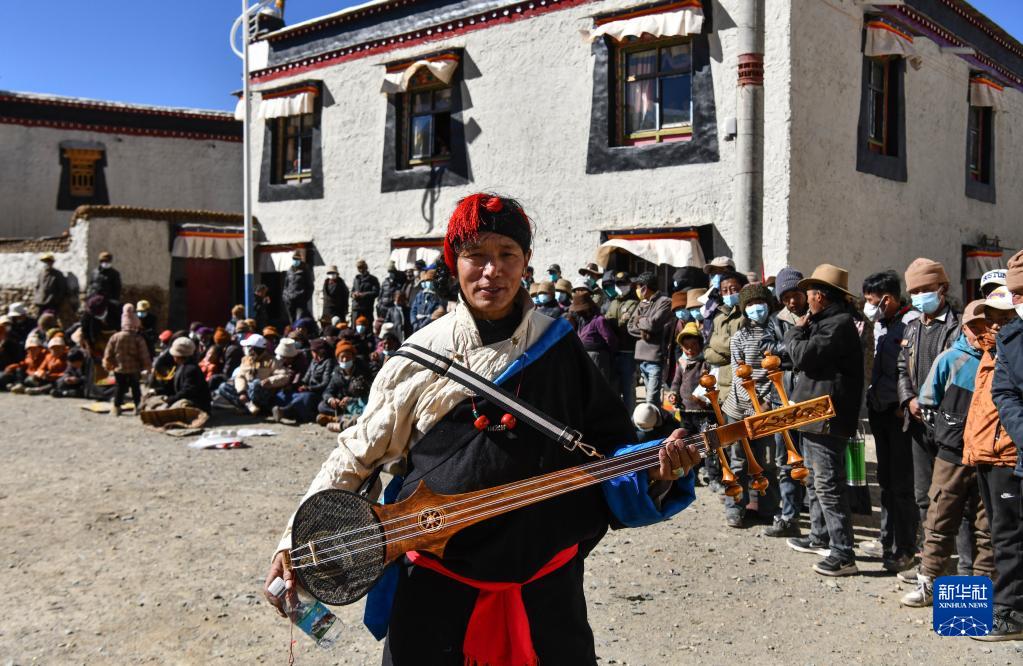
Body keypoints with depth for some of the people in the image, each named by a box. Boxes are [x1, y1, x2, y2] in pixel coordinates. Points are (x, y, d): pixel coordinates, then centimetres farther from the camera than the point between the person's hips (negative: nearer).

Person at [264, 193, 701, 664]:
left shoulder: (559, 349, -2)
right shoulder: (420, 357, -5)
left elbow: (608, 445, 4)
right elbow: (357, 454, 3)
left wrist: (654, 471, -16)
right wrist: (295, 539, -1)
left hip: (546, 581, 1)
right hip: (436, 584, -1)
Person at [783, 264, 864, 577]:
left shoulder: (839, 324, -17)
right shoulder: (825, 322, 18)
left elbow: (804, 355, -21)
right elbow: (800, 357, 19)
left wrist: (796, 332, -6)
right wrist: (801, 332, 3)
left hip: (826, 417, -11)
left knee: (828, 484, -10)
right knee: (814, 480, 20)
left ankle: (843, 554, -6)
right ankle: (821, 537, 33)